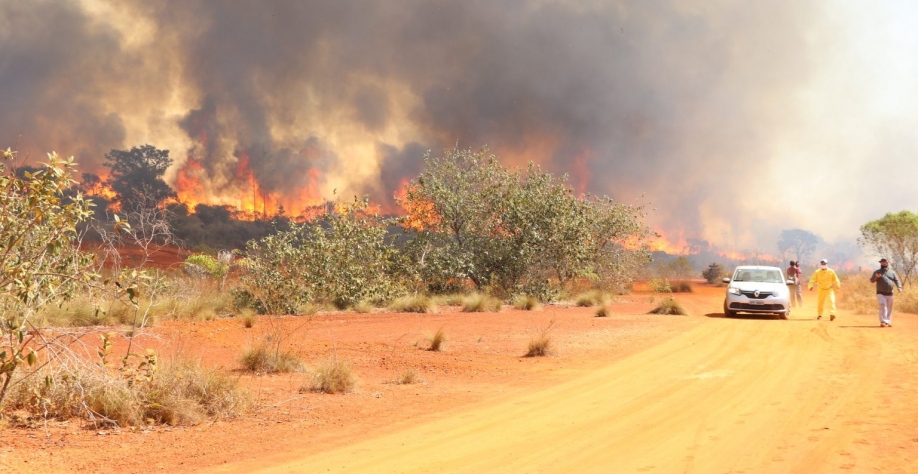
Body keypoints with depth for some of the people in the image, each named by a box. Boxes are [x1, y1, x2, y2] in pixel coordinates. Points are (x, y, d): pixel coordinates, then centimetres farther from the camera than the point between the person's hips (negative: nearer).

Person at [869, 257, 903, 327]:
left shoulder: (892, 272, 11)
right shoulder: (877, 272, 5)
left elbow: (897, 280, 6)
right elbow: (871, 280, -2)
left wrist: (899, 287, -13)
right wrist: (876, 277, -23)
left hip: (889, 294, 3)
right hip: (880, 293, -3)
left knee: (889, 308, 7)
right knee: (883, 306, -17)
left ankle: (888, 322, 16)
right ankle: (883, 322, -21)